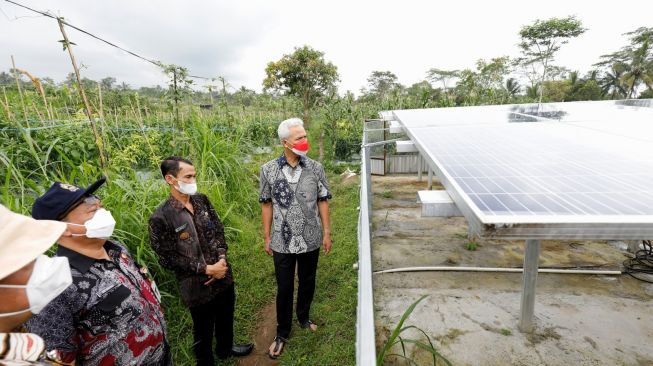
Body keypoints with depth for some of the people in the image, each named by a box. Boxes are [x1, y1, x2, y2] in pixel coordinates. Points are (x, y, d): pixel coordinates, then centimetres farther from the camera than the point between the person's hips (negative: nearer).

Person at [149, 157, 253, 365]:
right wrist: (206, 269, -17)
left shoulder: (202, 200, -3)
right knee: (203, 329, 17)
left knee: (226, 317, 27)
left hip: (224, 274, 6)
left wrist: (222, 259, -10)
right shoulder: (161, 218, -19)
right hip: (198, 285, -5)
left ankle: (225, 348, 54)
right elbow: (168, 259, -16)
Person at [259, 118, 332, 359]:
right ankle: (282, 332, 34)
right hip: (283, 242, -1)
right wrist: (267, 238, 2)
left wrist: (327, 232, 0)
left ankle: (304, 318, 46)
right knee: (284, 288, 12)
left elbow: (323, 201, 1)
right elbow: (267, 205, -1)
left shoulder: (315, 168, -6)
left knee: (307, 282, 19)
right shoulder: (268, 170, -9)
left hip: (311, 239, 2)